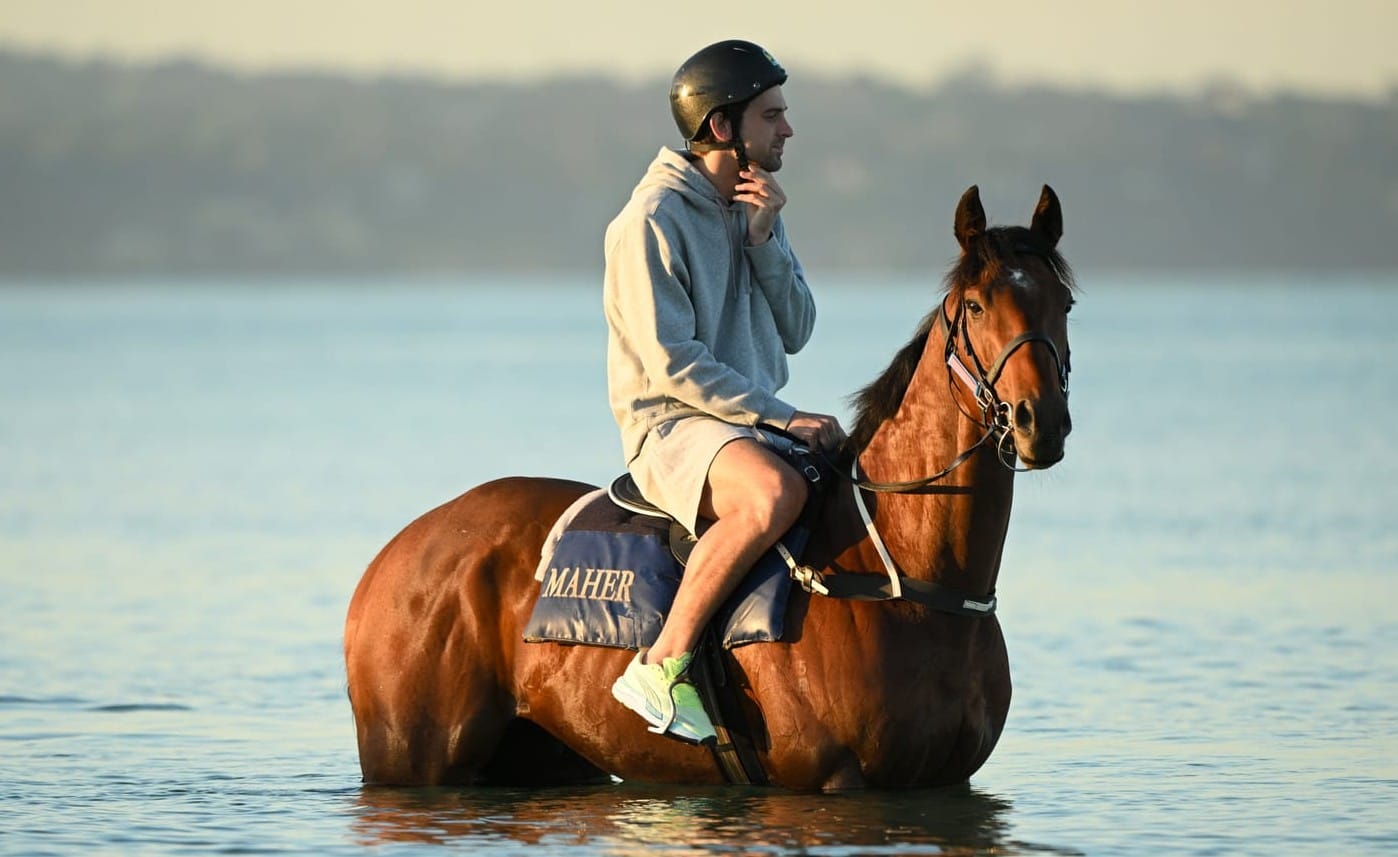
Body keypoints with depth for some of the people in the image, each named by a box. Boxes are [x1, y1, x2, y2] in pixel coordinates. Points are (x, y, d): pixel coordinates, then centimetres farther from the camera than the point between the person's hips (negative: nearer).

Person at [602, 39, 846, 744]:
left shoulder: (755, 209, 14)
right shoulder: (654, 219, -12)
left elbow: (794, 332, 8)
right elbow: (672, 365, -18)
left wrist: (765, 237, -5)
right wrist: (782, 417, -20)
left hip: (753, 421, 9)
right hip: (672, 427, -9)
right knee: (776, 493, -37)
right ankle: (662, 664, -30)